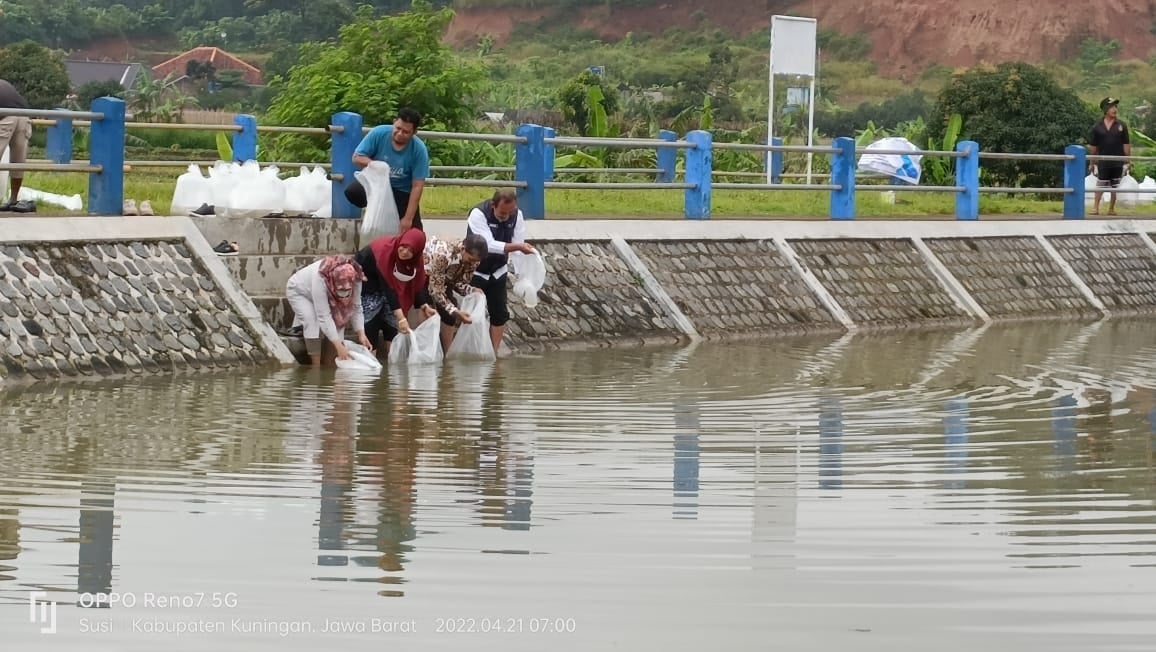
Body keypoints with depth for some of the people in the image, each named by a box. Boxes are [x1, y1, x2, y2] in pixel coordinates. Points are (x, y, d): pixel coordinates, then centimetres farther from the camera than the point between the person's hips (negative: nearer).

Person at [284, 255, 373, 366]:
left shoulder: (355, 279, -30)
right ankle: (316, 366, -21)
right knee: (313, 322, -29)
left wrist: (361, 334, -29)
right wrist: (339, 346, -48)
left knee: (338, 320, -16)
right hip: (298, 291, -5)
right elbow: (324, 316, -45)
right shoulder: (320, 279, -46)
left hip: (326, 295, 5)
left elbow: (356, 307, -18)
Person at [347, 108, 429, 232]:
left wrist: (408, 218, -25)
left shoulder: (419, 150, -22)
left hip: (402, 192, -1)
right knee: (352, 191, -29)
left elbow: (417, 186, -21)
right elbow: (357, 157, -12)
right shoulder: (378, 133, -19)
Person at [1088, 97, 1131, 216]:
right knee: (1100, 185, 1)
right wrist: (1092, 163, 4)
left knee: (1115, 186, 7)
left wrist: (1127, 162, -2)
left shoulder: (1121, 125, 1)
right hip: (1103, 162, -1)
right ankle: (1095, 207, 5)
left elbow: (1126, 145, 2)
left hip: (1118, 163, 1)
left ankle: (1111, 208, 16)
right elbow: (1093, 146, 4)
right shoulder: (1098, 127, -1)